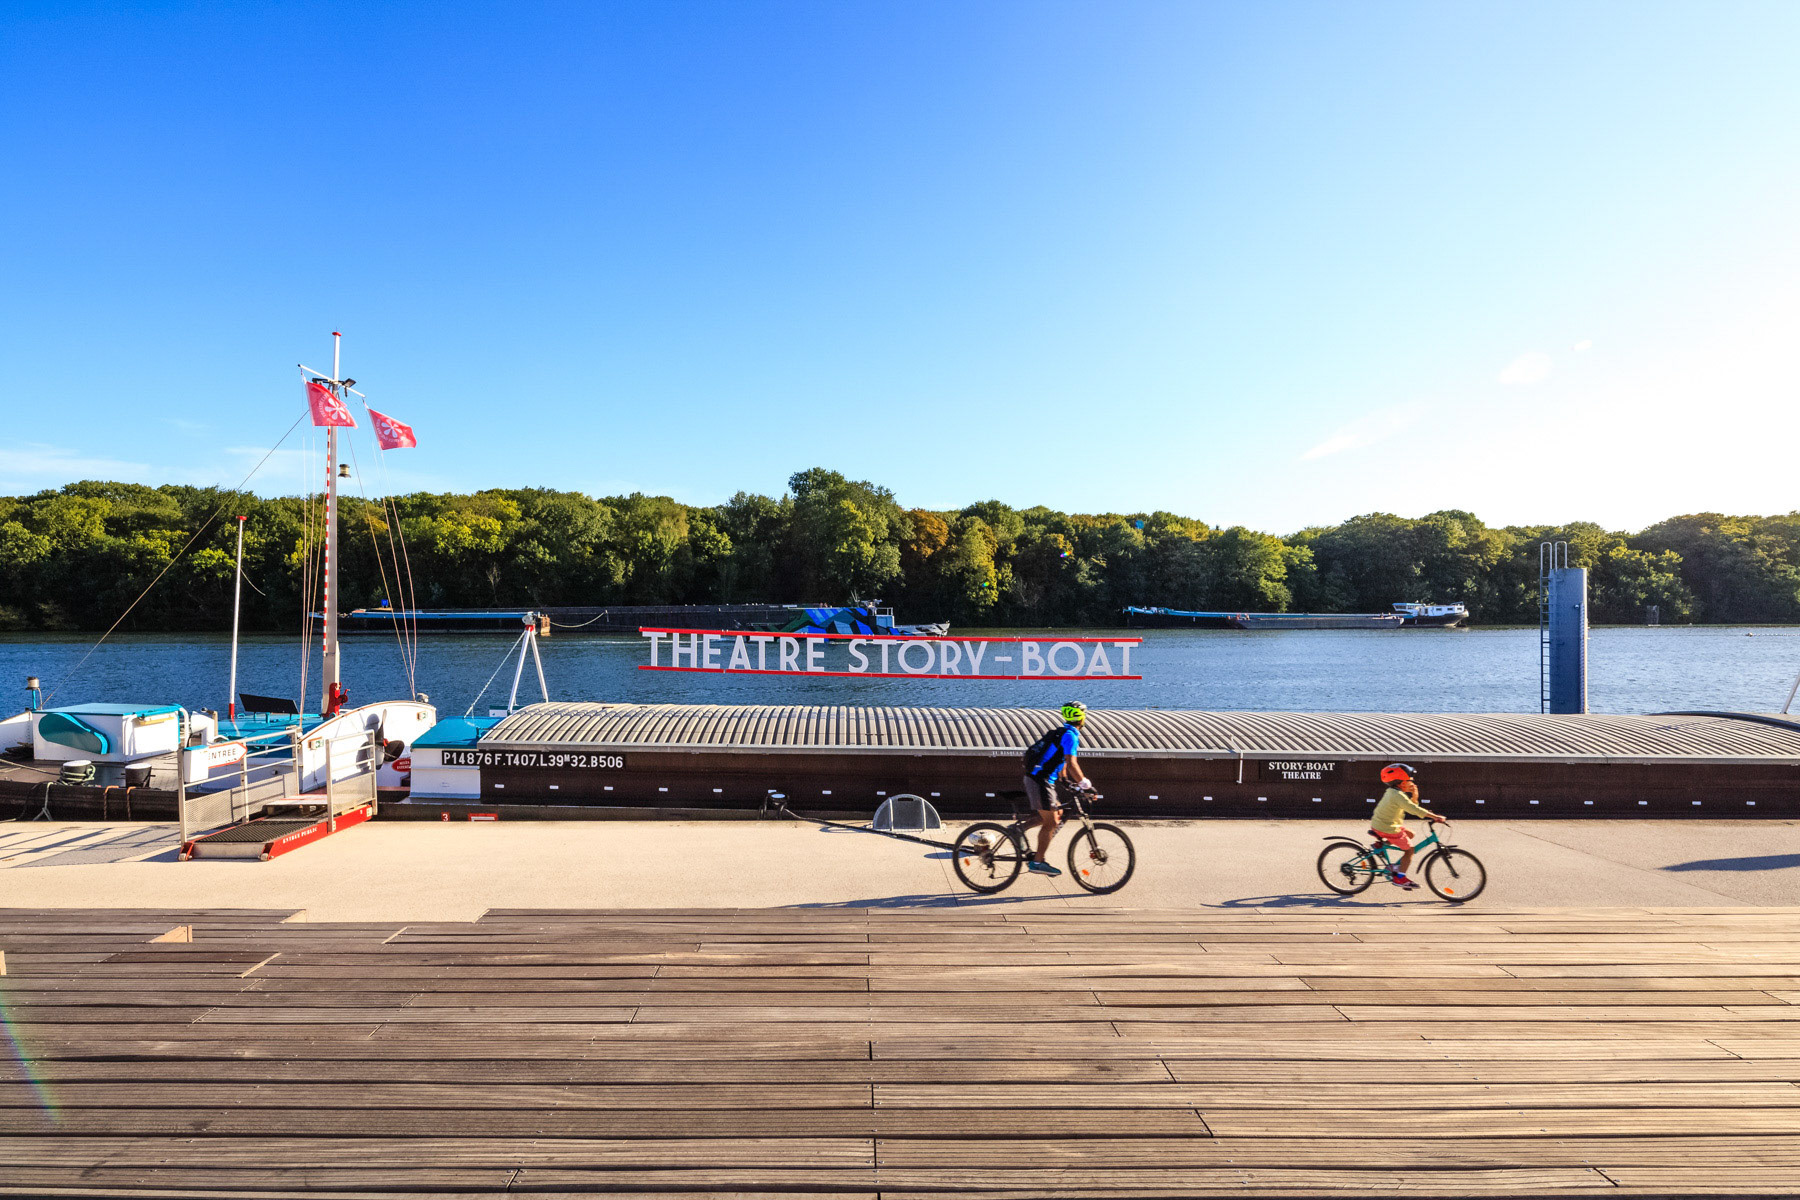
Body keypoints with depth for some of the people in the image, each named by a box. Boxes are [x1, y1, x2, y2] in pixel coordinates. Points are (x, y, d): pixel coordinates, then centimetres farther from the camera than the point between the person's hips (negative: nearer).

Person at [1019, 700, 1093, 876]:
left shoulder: (1062, 733, 18)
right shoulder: (1070, 736, -12)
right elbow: (1071, 764, -21)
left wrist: (1067, 781, 24)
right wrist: (1086, 785, -12)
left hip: (1033, 777, 9)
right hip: (1040, 781, -9)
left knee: (1058, 813, 18)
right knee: (1051, 822, -3)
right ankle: (1037, 862, 2)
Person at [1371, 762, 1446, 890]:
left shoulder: (1392, 792, 11)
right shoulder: (1398, 795, -20)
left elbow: (1411, 807, 16)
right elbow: (1414, 810, -28)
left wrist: (1414, 796, 1)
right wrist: (1435, 817, -26)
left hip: (1378, 824, 9)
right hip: (1388, 828, -9)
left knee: (1410, 835, 22)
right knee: (1409, 850, 2)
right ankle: (1399, 878, 4)